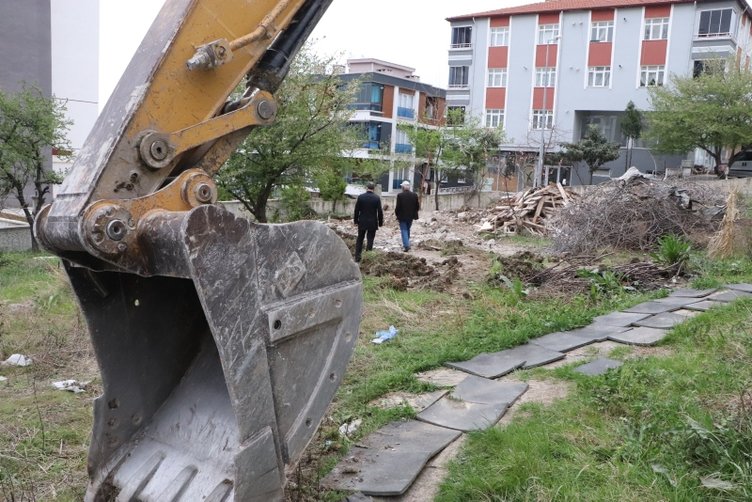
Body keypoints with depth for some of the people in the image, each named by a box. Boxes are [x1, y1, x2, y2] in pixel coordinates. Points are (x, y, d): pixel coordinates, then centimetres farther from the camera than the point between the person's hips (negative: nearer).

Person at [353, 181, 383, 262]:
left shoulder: (360, 197, -6)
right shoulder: (377, 198, -8)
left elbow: (356, 210, -2)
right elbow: (380, 212, -6)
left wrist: (356, 220, 9)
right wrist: (380, 222, 4)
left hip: (362, 222, 1)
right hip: (373, 223, -1)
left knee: (359, 240, 14)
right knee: (370, 240, 6)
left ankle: (357, 257, 14)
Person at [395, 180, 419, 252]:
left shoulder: (400, 195, -15)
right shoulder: (414, 195, -3)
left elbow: (398, 207, -14)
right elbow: (417, 206, 1)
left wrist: (396, 213, 2)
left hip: (402, 216, -4)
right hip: (411, 216, 4)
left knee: (404, 230, 1)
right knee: (407, 230, 19)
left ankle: (406, 245, -11)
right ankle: (406, 244, 29)